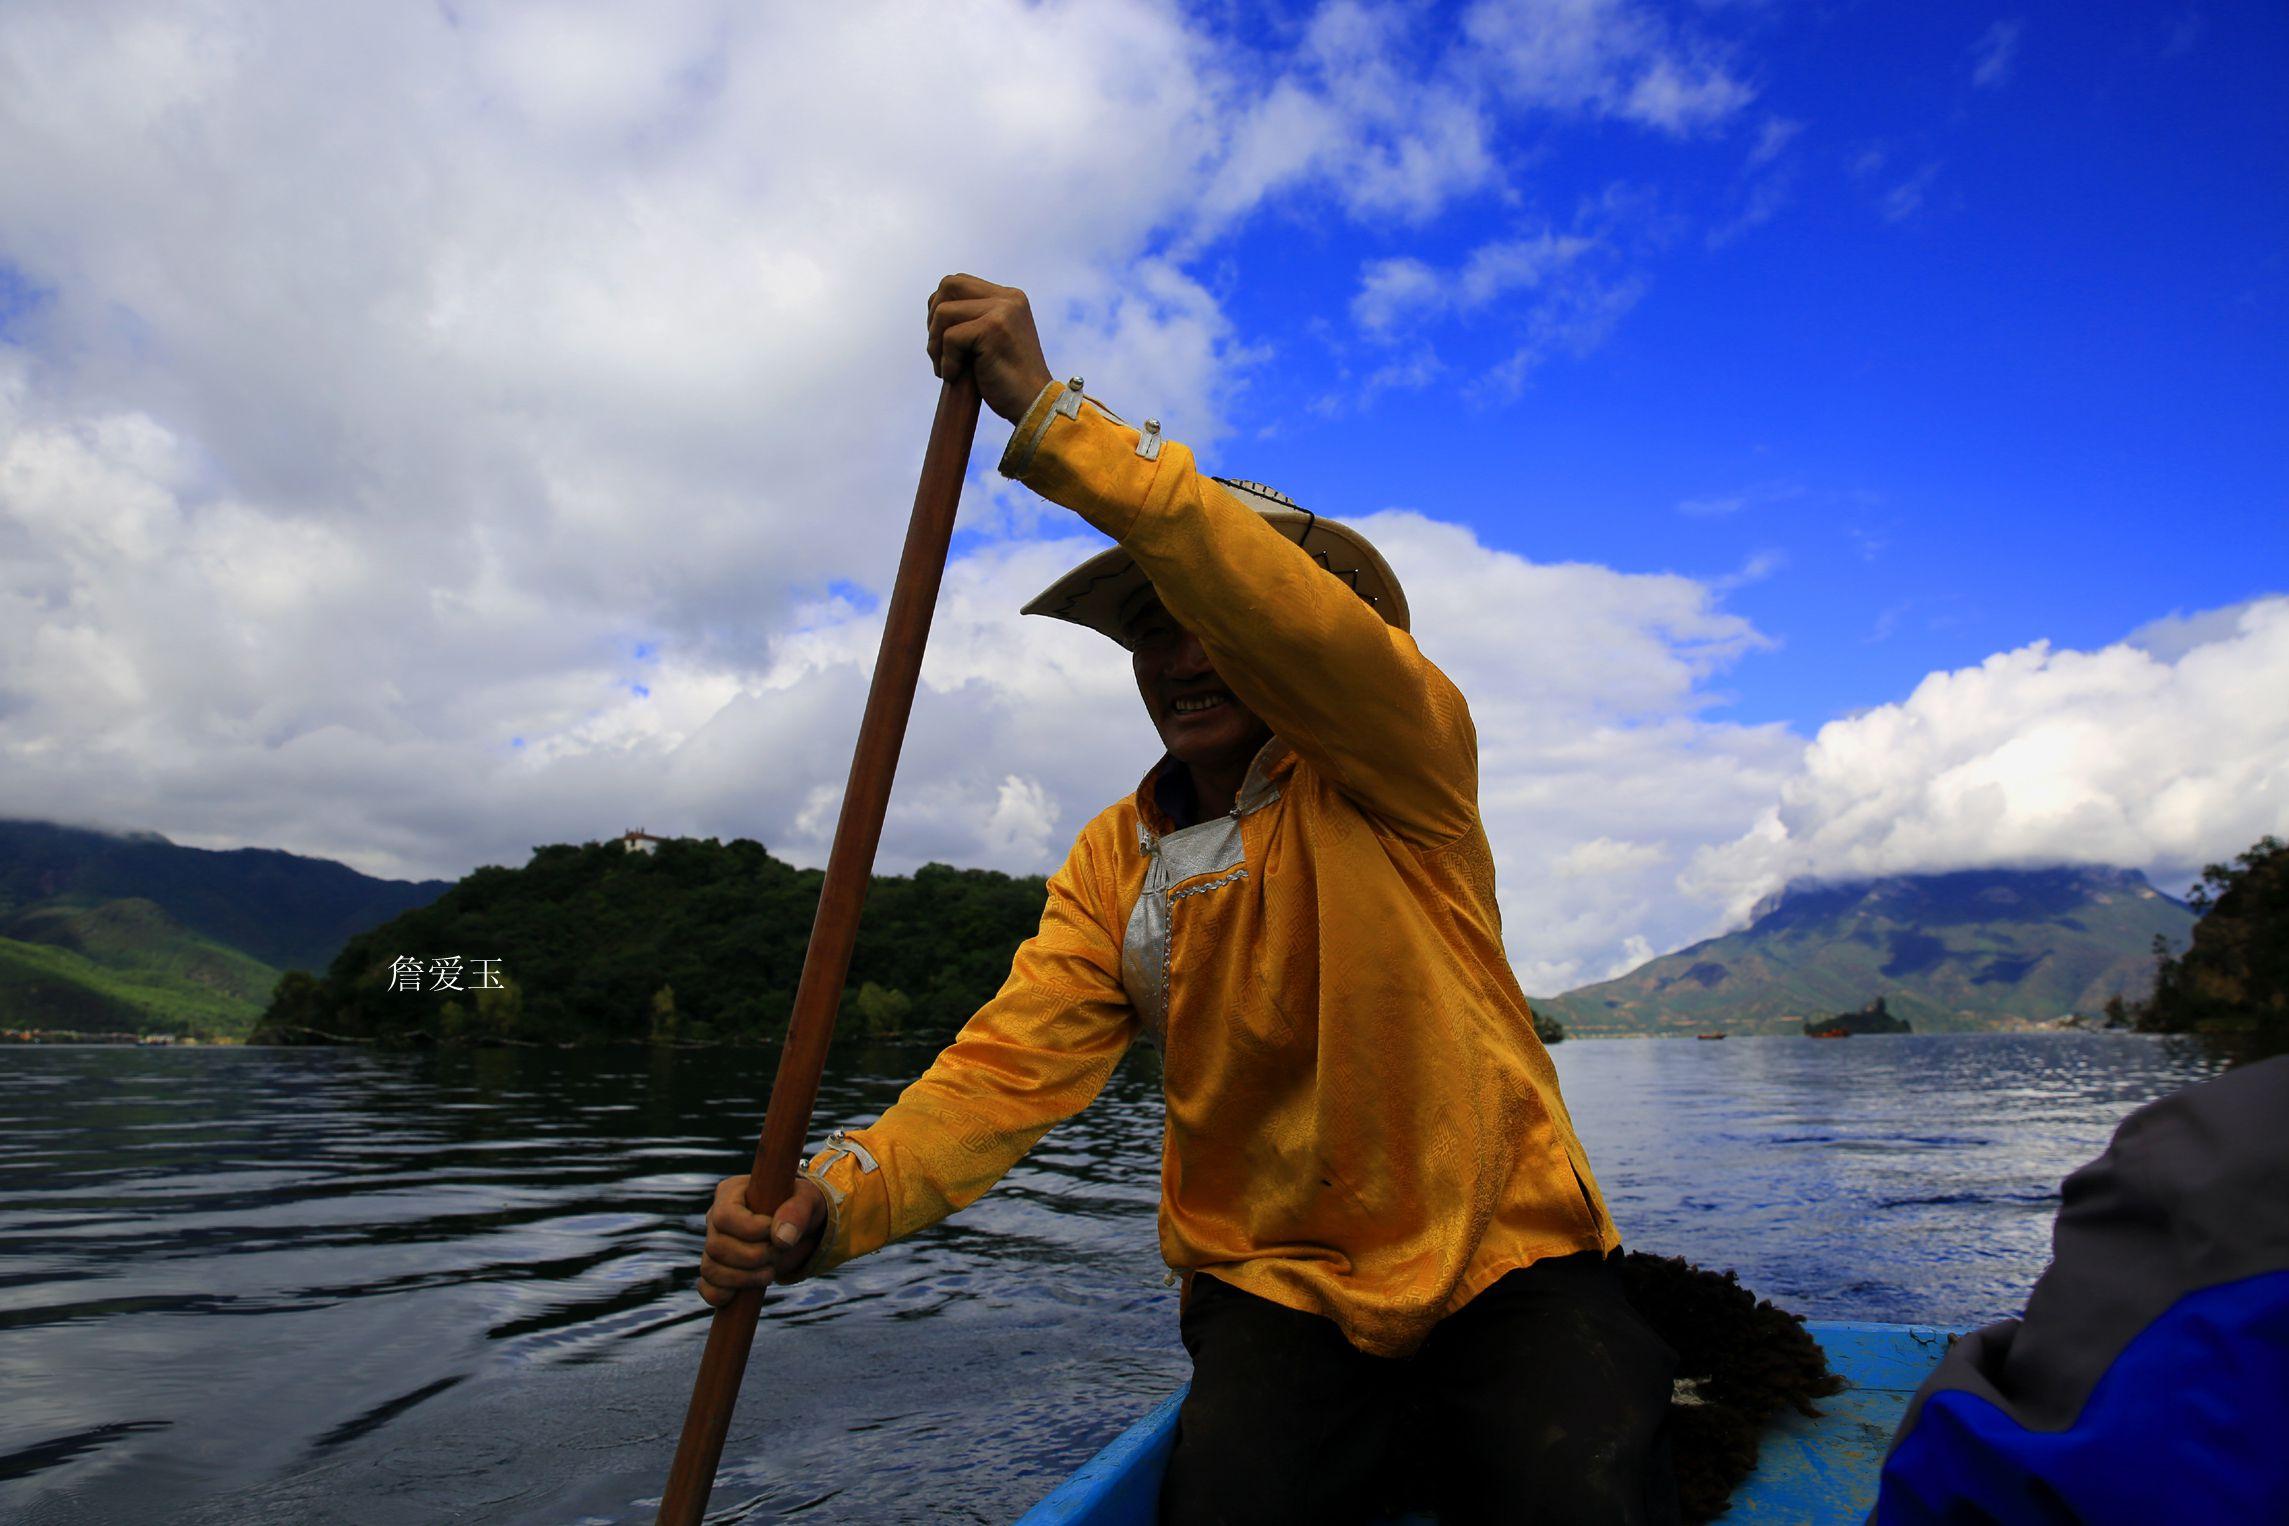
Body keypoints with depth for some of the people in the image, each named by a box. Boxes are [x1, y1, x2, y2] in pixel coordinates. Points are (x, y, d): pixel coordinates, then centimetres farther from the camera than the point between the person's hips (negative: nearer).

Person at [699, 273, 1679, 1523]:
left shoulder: (1403, 767, -7)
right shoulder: (1113, 864, 5)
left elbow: (1288, 612, -27)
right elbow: (1016, 1059, -6)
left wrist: (1050, 413, -30)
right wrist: (837, 1200, -24)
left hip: (1502, 1263, -3)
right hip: (1275, 1288, 3)